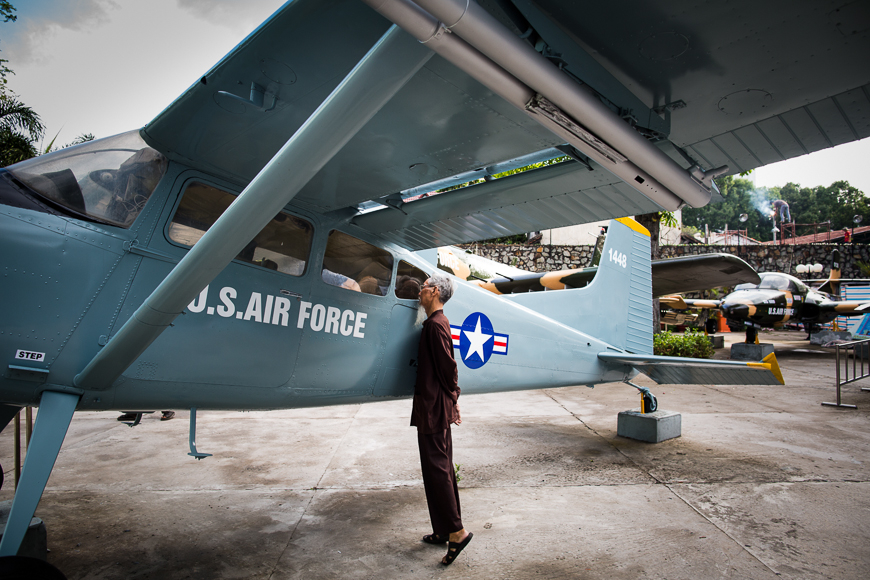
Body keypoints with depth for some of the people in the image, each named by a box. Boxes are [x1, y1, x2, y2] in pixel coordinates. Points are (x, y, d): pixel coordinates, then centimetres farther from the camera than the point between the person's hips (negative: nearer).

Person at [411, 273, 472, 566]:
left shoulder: (436, 325, -17)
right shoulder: (437, 322, 14)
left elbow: (448, 365, -18)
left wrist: (451, 396, -4)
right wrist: (452, 399, 17)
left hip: (433, 407, -10)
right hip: (437, 407, 10)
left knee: (436, 467, -3)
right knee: (442, 467, 15)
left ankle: (456, 531, 6)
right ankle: (444, 530, 27)